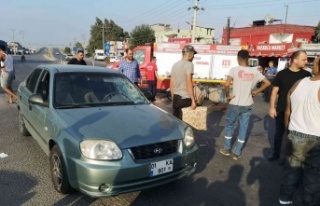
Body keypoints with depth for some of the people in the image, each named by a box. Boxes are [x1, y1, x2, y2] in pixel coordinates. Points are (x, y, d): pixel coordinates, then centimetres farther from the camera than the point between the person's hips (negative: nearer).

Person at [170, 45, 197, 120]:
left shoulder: (175, 65, 12)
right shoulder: (189, 64, -10)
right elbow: (189, 83, -18)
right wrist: (193, 100, -17)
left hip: (176, 98, 7)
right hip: (185, 98, -7)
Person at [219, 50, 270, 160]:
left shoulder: (234, 69, -11)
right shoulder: (254, 71, 1)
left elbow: (227, 84, -23)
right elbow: (267, 83, 5)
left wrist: (228, 95, -9)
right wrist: (256, 91, 9)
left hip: (235, 104, -3)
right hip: (248, 104, 3)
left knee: (229, 125, 17)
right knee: (243, 128, 11)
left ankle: (227, 149, 26)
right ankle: (237, 153, 19)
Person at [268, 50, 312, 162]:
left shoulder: (307, 75, -2)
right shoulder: (282, 74, -6)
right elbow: (274, 91, -2)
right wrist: (272, 107, -6)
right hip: (282, 110, -1)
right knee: (279, 133, 12)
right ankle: (276, 154, 30)